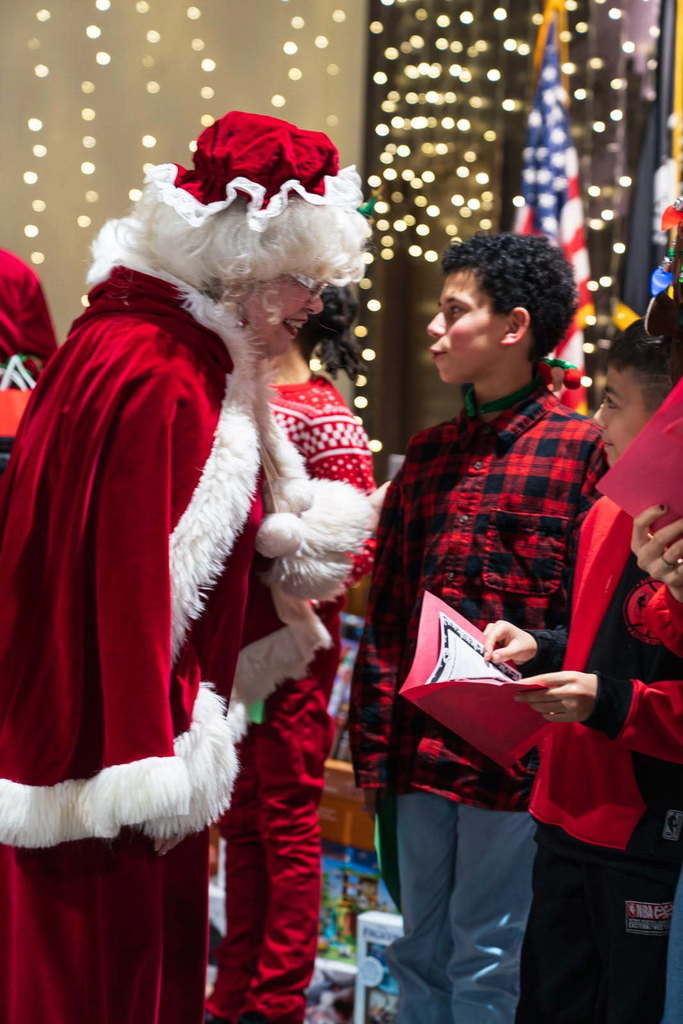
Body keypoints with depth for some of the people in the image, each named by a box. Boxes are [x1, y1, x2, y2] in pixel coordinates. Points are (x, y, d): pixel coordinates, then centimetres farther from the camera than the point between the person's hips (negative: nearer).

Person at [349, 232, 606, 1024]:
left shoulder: (581, 449, -6)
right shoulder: (428, 455, 12)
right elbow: (385, 613, 12)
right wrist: (372, 749, 9)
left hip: (518, 758, -6)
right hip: (423, 752, 6)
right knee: (420, 956, 16)